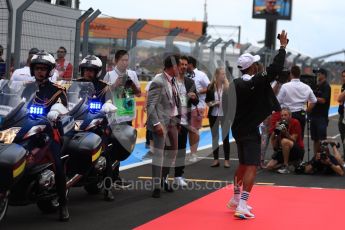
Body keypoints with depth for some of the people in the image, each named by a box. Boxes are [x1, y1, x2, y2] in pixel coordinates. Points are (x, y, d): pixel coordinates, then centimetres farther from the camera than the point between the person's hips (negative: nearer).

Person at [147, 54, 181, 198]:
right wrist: (156, 124, -21)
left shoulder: (172, 81, 8)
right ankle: (156, 186, -1)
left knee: (172, 151, 17)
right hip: (161, 121, -9)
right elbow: (150, 105, -18)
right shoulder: (158, 82, -16)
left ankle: (164, 179, 32)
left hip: (172, 121, 9)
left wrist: (177, 119, 8)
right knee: (159, 153, -5)